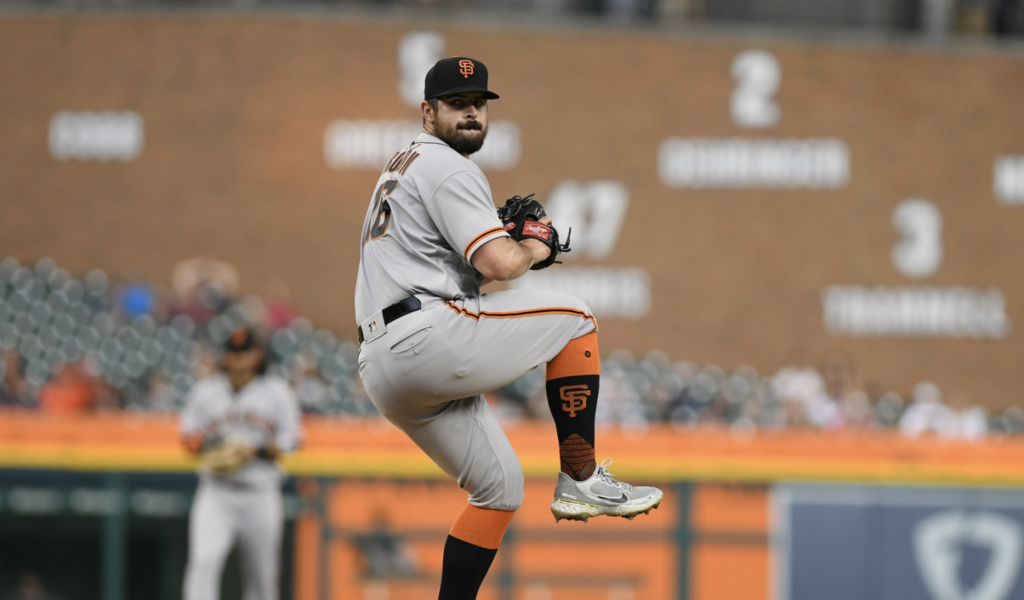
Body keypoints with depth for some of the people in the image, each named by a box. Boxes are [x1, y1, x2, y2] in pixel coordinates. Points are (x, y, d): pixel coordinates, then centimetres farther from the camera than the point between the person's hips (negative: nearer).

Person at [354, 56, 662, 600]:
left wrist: (510, 238, 19)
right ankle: (581, 481, -5)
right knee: (573, 319, -1)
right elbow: (496, 264, -17)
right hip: (424, 337, -10)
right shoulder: (447, 168, -6)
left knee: (500, 486, 16)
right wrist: (532, 249, 5)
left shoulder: (402, 169, 27)